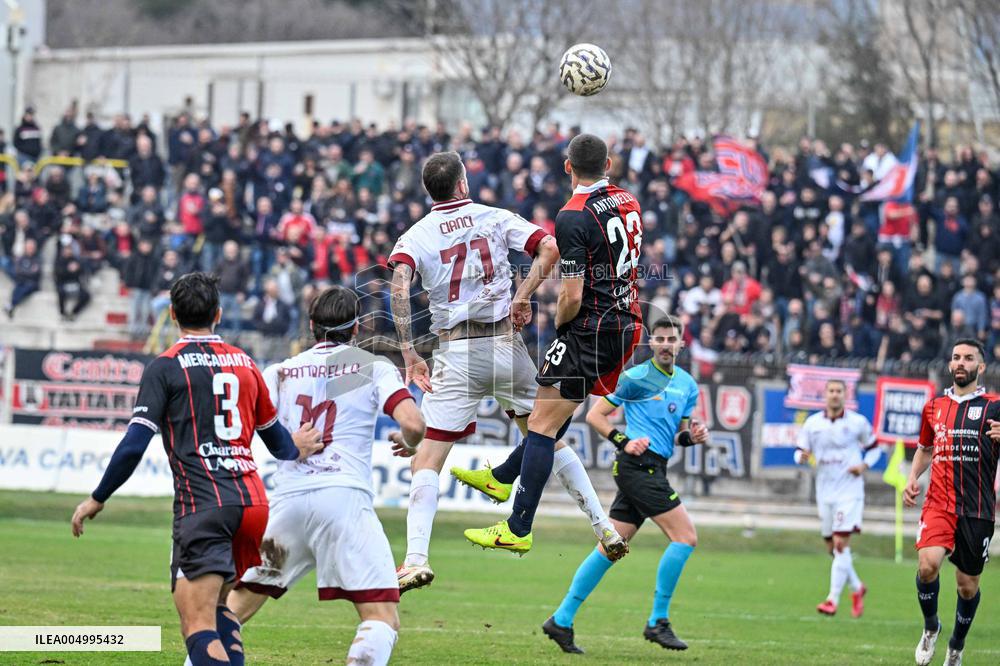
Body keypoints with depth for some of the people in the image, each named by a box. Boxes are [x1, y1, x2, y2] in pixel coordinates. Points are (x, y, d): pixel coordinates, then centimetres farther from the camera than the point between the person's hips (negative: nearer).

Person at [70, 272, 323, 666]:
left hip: (202, 503, -6)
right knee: (217, 605, 22)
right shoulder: (244, 363, 17)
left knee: (197, 622, -12)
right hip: (252, 500, 6)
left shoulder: (166, 367, 0)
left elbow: (134, 444, -7)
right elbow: (277, 439, 29)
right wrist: (297, 451, 53)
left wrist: (97, 499, 4)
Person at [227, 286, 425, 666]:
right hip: (344, 497, -3)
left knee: (238, 603, 16)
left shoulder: (280, 372, 16)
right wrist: (408, 444, 17)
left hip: (287, 499, 3)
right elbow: (413, 424, -5)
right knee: (382, 618, -5)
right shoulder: (373, 367, 9)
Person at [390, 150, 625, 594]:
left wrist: (409, 355, -15)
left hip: (455, 352, -2)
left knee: (428, 459, -1)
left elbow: (399, 284, -15)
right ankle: (604, 527, 17)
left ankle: (417, 557, -16)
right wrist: (522, 297, -2)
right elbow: (549, 249, -7)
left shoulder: (416, 236, 4)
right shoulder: (496, 219, 8)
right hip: (505, 343, 2)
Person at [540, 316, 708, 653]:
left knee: (610, 547, 7)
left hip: (651, 471, 8)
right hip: (638, 465, -8)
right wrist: (624, 442, -13)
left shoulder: (688, 385, 17)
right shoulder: (635, 378, -5)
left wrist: (692, 436, 2)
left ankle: (561, 621, 10)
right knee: (686, 537, -13)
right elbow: (594, 415, -1)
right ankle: (658, 622, -9)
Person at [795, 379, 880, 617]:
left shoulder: (858, 423, -2)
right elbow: (799, 452, 7)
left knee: (841, 543, -15)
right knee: (832, 548, 9)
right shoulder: (812, 423, 4)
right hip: (825, 492, 4)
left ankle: (833, 599, -14)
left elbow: (874, 448, 11)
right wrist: (802, 456, -16)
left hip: (849, 491, -4)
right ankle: (857, 587, 31)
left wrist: (864, 465, -8)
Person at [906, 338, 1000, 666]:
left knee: (967, 585, 6)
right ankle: (930, 627, 4)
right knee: (928, 563, -23)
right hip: (939, 504, 1)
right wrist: (913, 477, 8)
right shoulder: (934, 406, 12)